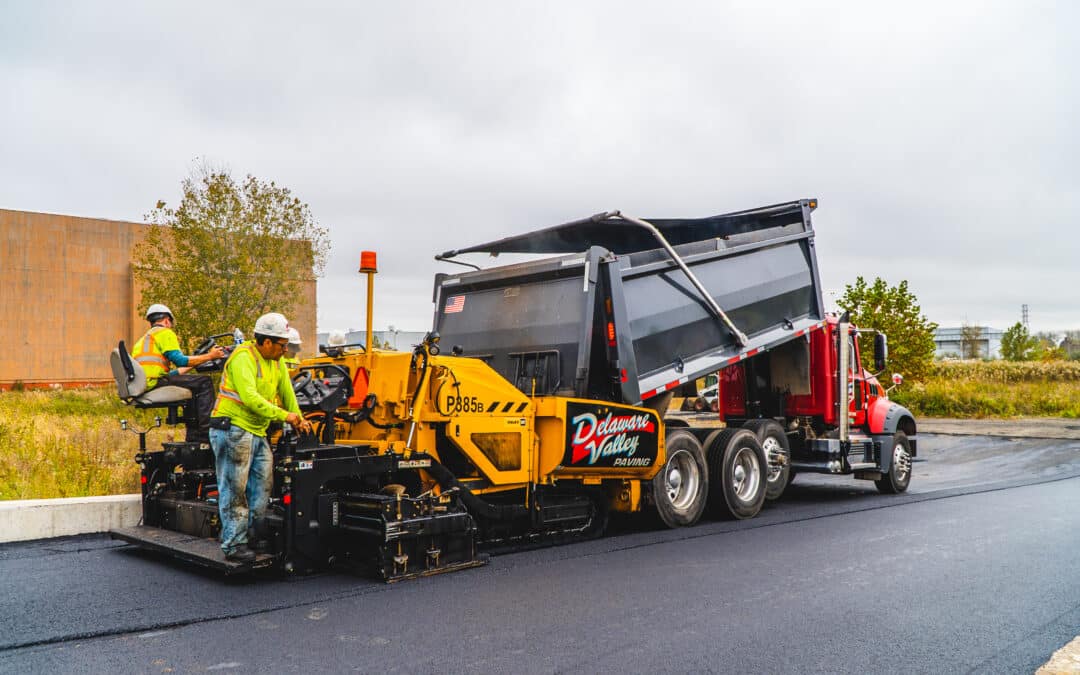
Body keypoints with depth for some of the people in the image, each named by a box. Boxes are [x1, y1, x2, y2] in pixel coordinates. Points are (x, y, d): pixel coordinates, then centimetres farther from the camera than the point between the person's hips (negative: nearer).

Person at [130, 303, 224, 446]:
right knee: (204, 383, -7)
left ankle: (193, 436, 21)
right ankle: (206, 434, -14)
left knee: (191, 390, 27)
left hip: (142, 388, 10)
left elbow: (169, 372, 30)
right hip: (154, 382, -10)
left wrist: (194, 363, 40)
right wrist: (209, 356, -4)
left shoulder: (143, 339, 32)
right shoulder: (164, 333, 3)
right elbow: (179, 360, -11)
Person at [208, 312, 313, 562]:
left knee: (263, 486, 9)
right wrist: (284, 415, -27)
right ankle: (233, 544, 4)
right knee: (235, 490, -3)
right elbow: (249, 397, -27)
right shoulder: (243, 358, -16)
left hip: (257, 432, 9)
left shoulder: (276, 361, 11)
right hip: (233, 428, -9)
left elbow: (287, 392, 21)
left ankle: (244, 533, 20)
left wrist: (298, 419, 15)